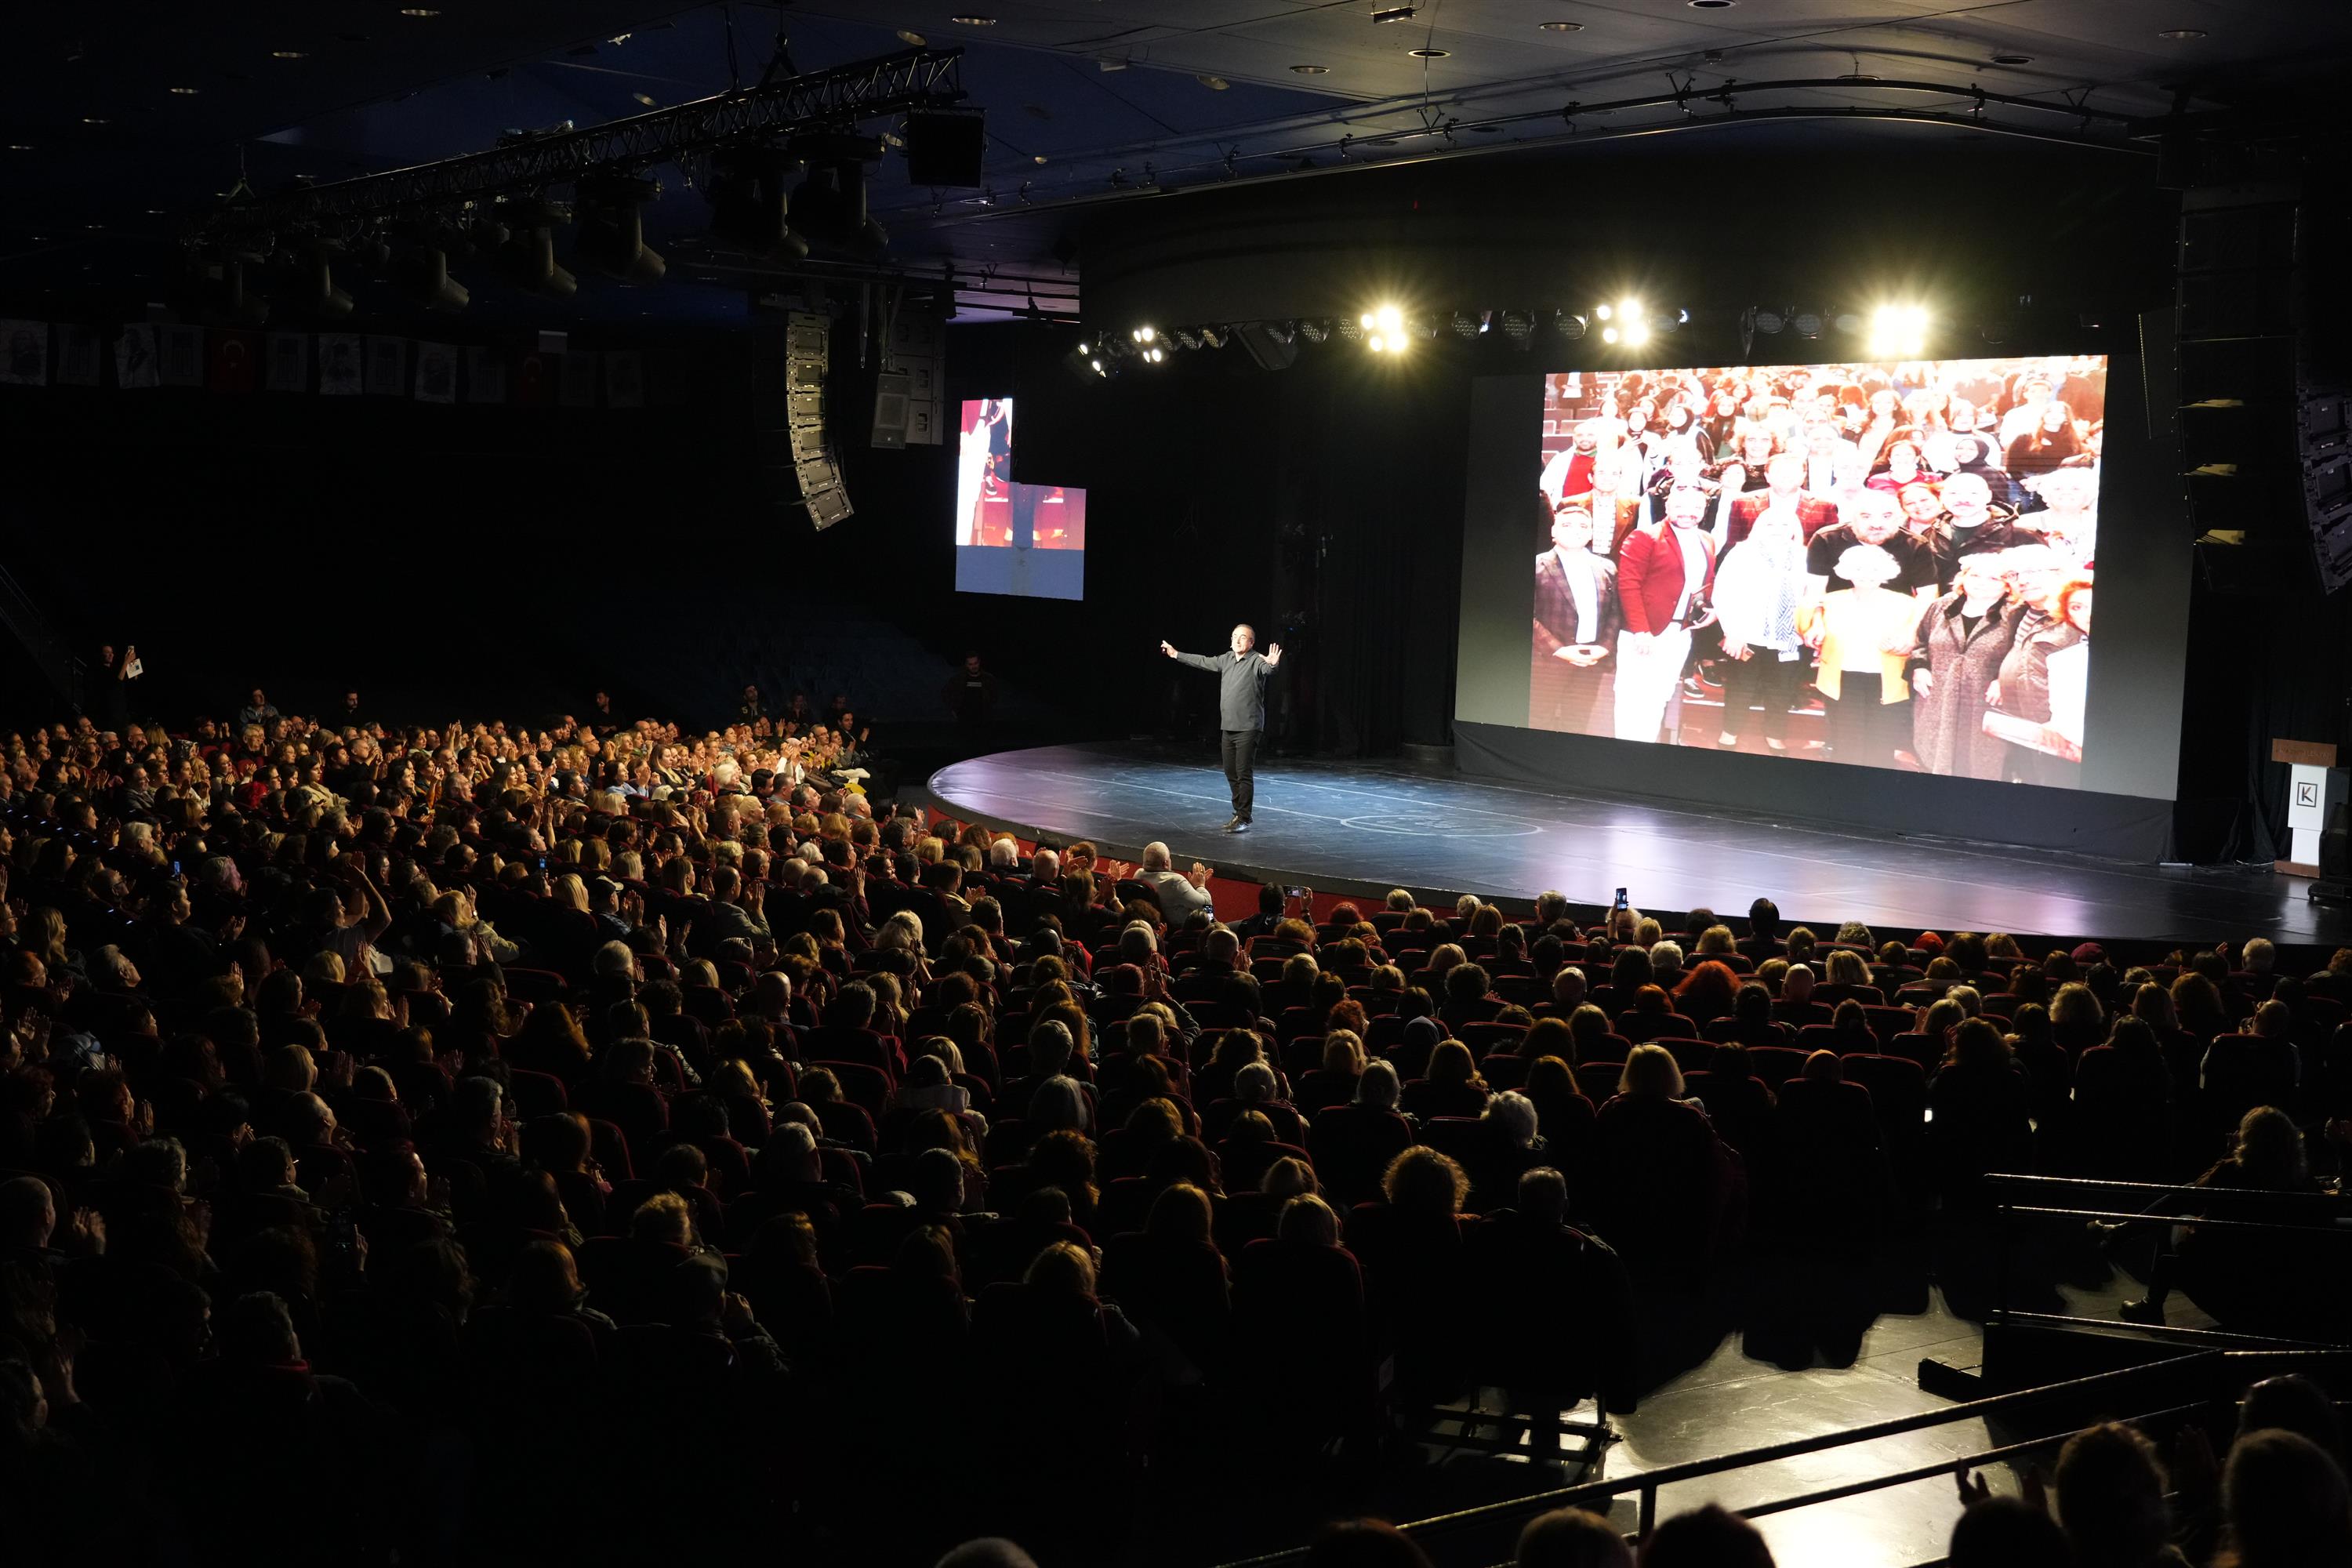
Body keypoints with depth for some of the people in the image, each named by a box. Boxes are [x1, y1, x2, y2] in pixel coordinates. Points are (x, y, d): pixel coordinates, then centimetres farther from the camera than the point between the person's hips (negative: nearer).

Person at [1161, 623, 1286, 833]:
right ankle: (1239, 813, 24)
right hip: (1228, 727, 7)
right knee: (1231, 773, 13)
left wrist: (1272, 664, -55)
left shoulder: (1256, 660, -10)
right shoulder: (1226, 659, 11)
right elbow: (1203, 661, 25)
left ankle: (1243, 820, -4)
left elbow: (1265, 669, -31)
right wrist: (1176, 654, 34)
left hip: (1248, 728, -7)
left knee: (1244, 774, -7)